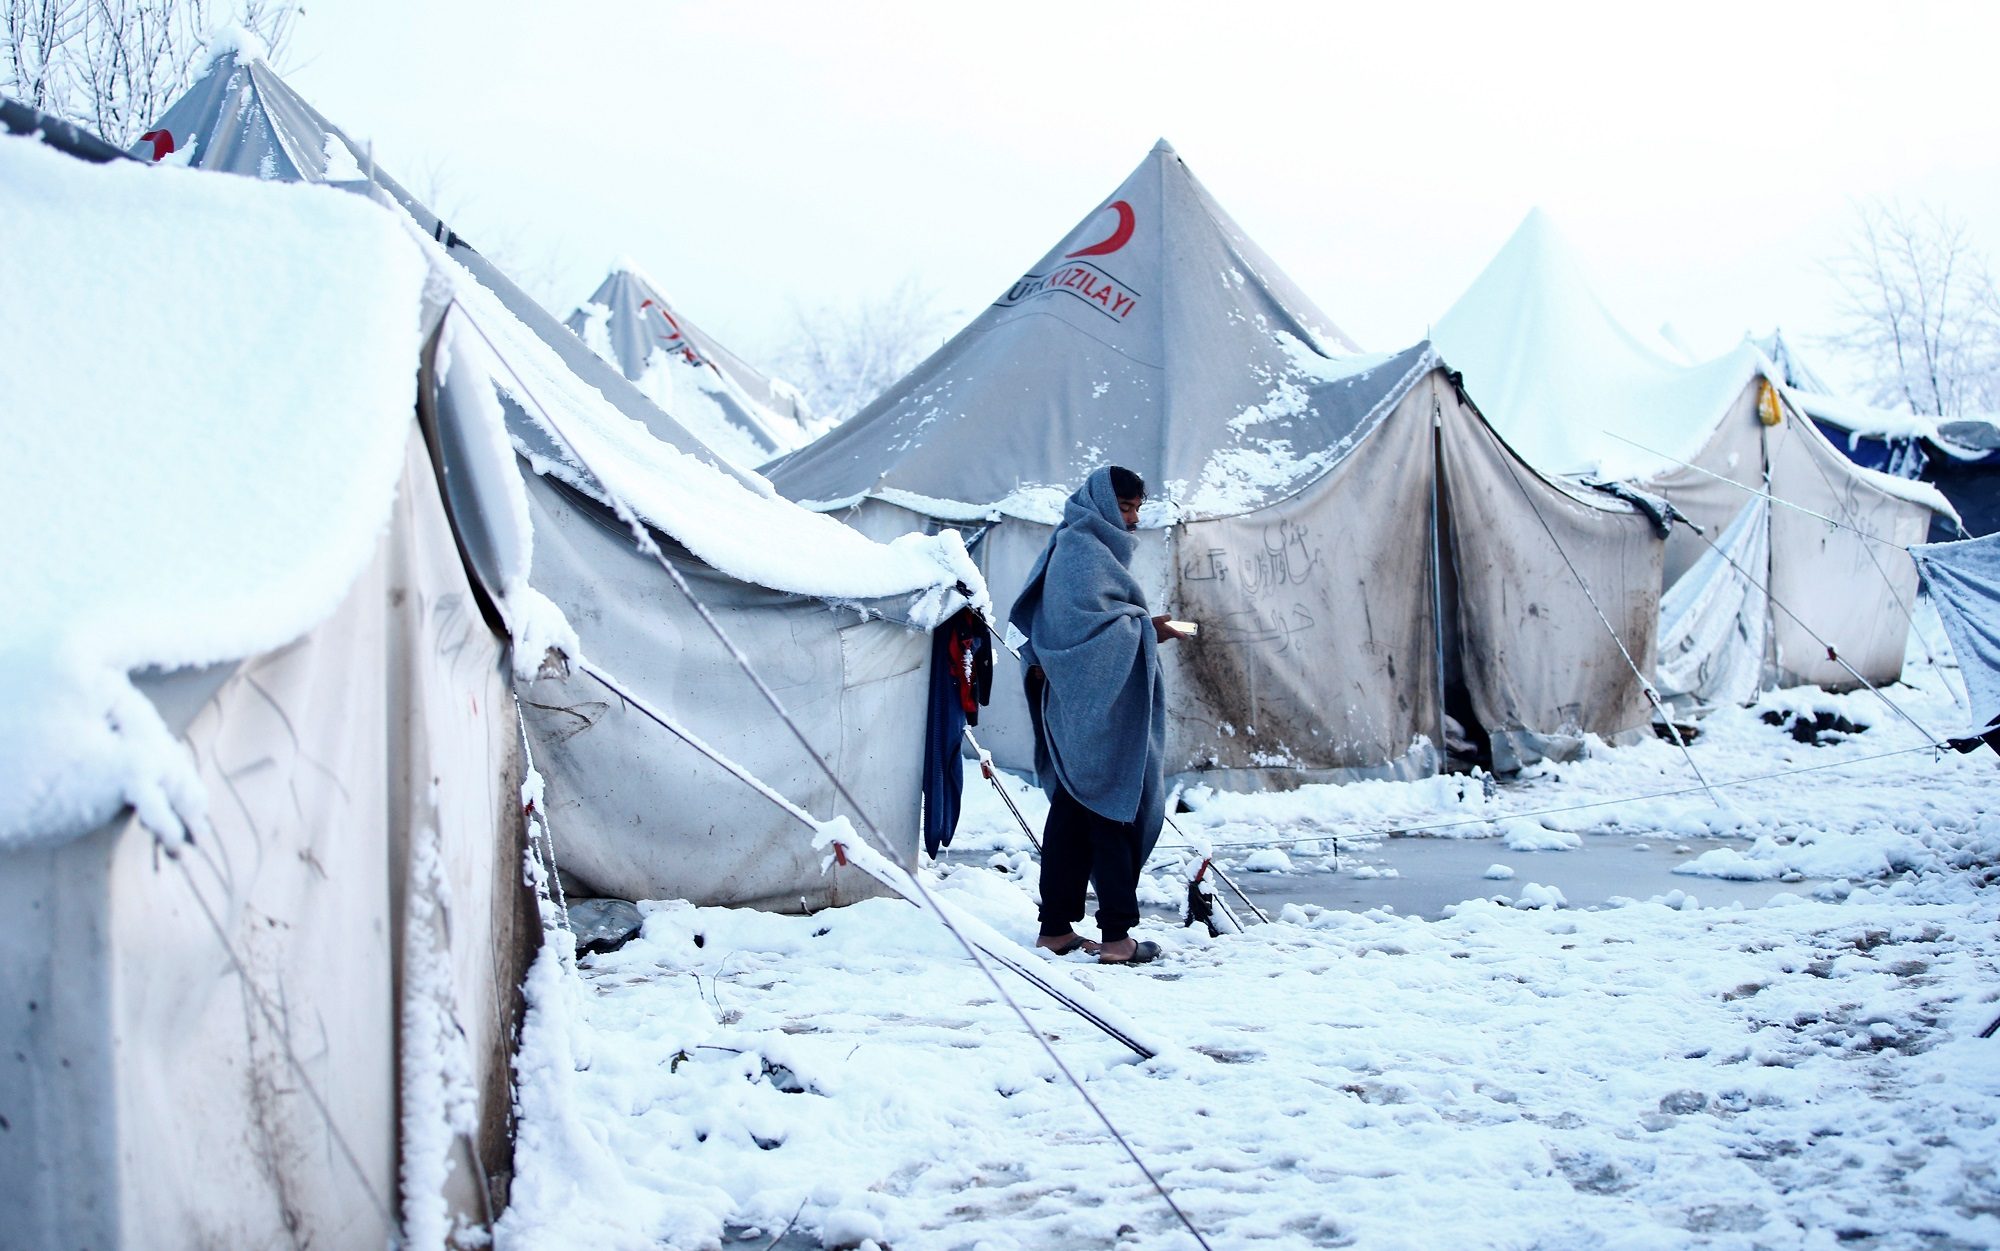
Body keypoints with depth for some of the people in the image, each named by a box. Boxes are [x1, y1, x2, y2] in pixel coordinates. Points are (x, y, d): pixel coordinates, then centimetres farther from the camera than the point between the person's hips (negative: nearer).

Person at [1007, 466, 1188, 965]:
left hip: (1078, 704, 10)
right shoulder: (1084, 550, -11)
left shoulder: (1081, 545, 20)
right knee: (1116, 811, -8)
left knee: (1073, 809, 12)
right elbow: (1087, 620, -22)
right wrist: (1145, 629, -12)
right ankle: (1117, 934, -7)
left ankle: (1056, 927, 16)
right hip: (1100, 704, -10)